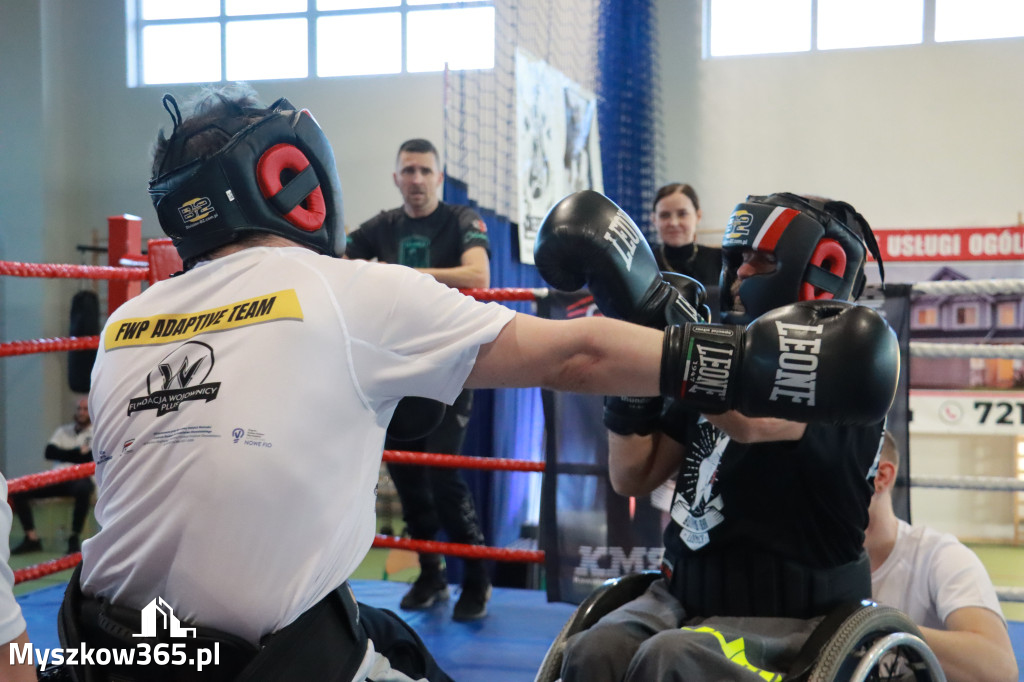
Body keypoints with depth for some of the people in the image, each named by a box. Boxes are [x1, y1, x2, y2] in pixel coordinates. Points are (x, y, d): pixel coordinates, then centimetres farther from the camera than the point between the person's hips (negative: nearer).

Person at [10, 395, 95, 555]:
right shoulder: (64, 430, 22)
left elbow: (91, 457, -9)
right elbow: (49, 452, 6)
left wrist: (65, 454, -1)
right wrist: (78, 452, -3)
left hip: (80, 478, -5)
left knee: (83, 489, -41)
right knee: (18, 490, -14)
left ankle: (75, 538, -27)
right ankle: (32, 538, -10)